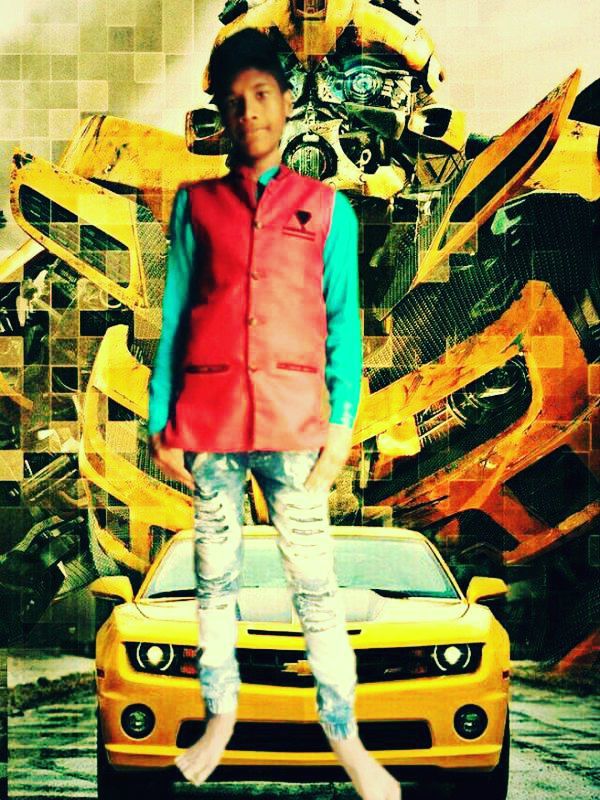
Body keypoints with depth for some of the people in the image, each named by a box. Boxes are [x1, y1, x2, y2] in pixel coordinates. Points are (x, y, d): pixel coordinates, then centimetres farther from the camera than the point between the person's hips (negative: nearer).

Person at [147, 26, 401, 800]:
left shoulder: (327, 207, 9)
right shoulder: (195, 204, 11)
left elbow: (342, 321, 6)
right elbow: (172, 316, 9)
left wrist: (342, 422, -3)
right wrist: (161, 421, 2)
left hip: (292, 420, -1)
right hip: (207, 416, 1)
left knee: (315, 581, -2)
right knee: (215, 578, 6)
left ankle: (344, 736, 4)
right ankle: (220, 718, 18)